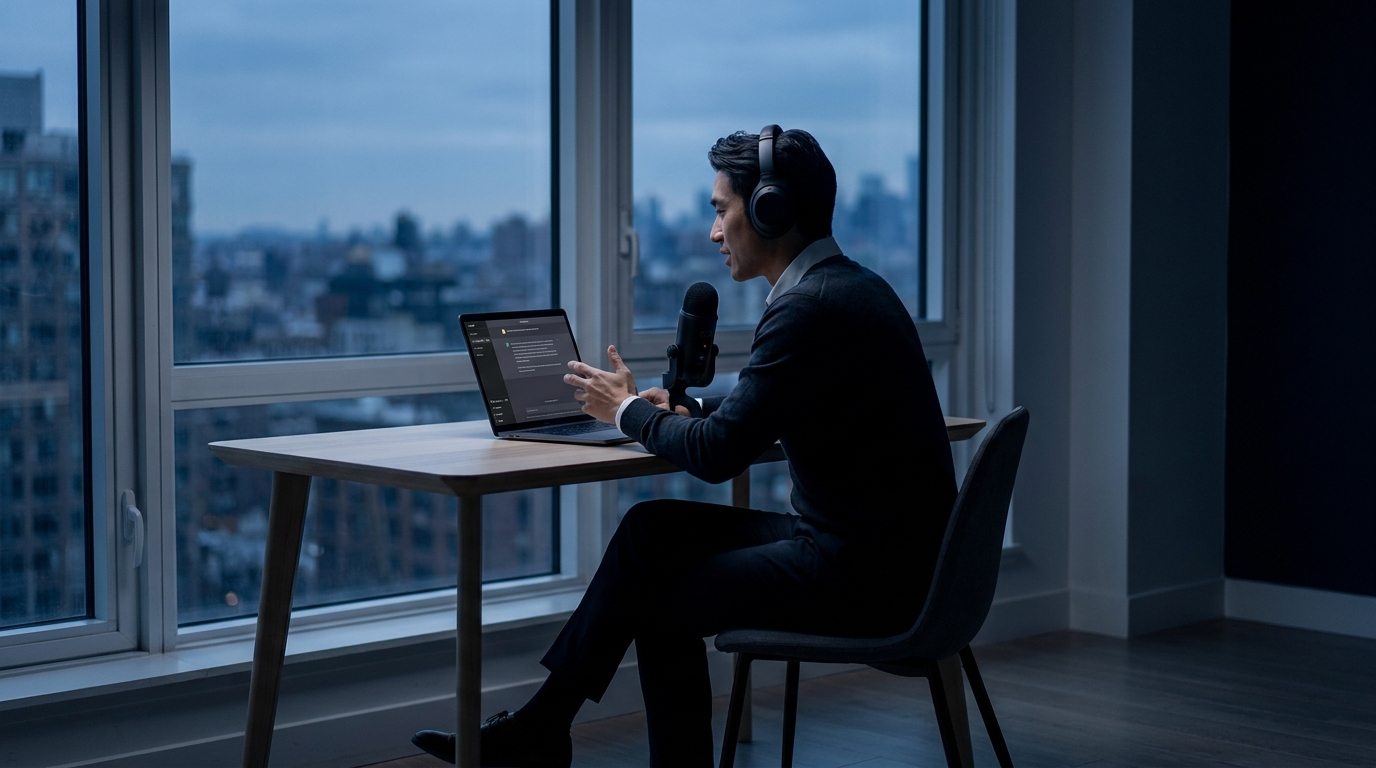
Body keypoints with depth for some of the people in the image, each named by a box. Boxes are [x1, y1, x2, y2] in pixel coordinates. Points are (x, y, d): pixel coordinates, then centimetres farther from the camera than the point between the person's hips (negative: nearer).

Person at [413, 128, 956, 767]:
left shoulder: (809, 306, -20)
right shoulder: (854, 285, 12)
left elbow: (717, 453, -20)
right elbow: (757, 415, 25)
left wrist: (629, 411, -3)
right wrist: (683, 406, 12)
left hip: (865, 575, -10)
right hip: (882, 547, 10)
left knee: (664, 600, 1)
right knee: (655, 527, 9)